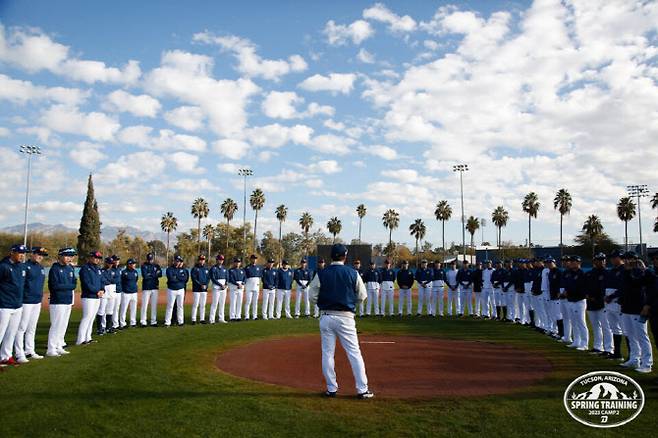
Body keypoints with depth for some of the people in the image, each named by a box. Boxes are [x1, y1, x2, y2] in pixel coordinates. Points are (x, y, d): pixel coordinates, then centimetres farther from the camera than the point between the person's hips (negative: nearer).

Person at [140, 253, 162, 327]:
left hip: (155, 288, 3)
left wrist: (149, 274, -14)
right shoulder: (143, 266, 0)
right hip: (146, 288, -3)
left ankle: (153, 321, 11)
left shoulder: (156, 266, 9)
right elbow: (145, 276, -14)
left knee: (154, 305, 5)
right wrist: (155, 274, -9)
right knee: (144, 305, -3)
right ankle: (143, 322, 3)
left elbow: (160, 274, -6)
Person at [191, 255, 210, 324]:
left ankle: (202, 319, 12)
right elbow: (194, 278, -10)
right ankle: (194, 319, -1)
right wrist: (201, 285, -18)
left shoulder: (206, 269, 13)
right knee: (195, 304, -5)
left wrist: (205, 285, -8)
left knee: (203, 305, 7)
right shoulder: (195, 269, -2)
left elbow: (208, 278, 9)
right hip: (197, 289, -4)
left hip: (204, 289, 5)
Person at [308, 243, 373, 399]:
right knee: (354, 353, 5)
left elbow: (313, 297, -1)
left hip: (326, 317, 1)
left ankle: (331, 388, 16)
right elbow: (362, 296, 2)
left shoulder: (321, 274, -2)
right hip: (345, 317, -1)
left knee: (327, 353, 11)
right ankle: (362, 389, 7)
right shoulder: (353, 273, -4)